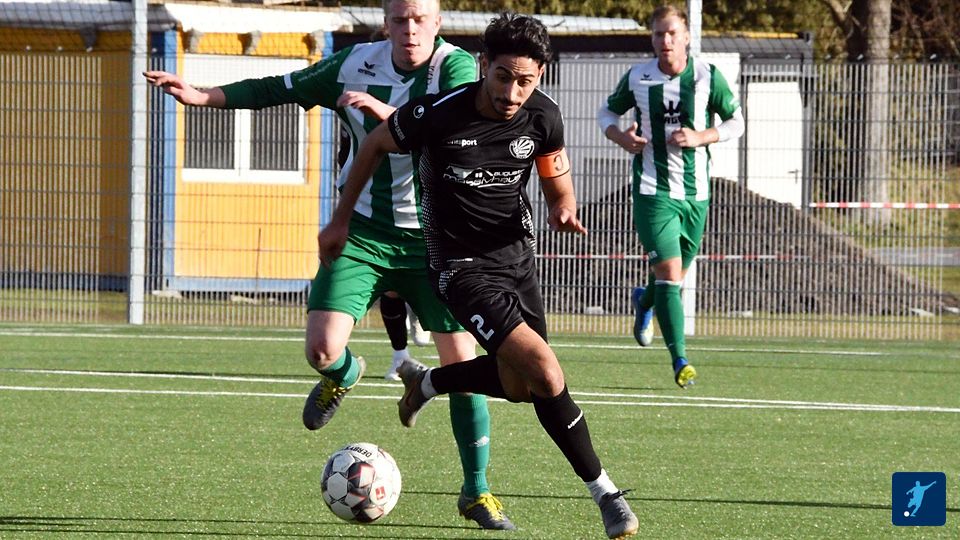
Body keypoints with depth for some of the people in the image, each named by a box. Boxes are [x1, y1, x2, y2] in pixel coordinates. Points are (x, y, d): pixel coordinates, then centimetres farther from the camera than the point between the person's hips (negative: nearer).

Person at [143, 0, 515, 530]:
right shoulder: (355, 65, 0)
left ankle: (476, 491, 10)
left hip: (432, 241, -2)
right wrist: (201, 97, 4)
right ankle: (344, 374, 27)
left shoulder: (456, 68, -12)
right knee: (322, 350, -14)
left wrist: (385, 111, -41)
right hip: (363, 233, 2)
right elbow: (279, 89, 11)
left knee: (462, 361, -6)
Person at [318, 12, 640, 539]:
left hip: (515, 253, 6)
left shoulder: (542, 117, -10)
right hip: (461, 264, -6)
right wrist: (341, 219, 5)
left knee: (517, 385, 14)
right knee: (546, 375, -19)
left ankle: (426, 381, 41)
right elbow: (375, 145, -2)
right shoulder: (437, 115, -21)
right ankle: (603, 492, -6)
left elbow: (558, 185, 6)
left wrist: (563, 210, -18)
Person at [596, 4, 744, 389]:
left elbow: (736, 122, 6)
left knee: (675, 276, 16)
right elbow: (607, 113, 13)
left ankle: (644, 301, 53)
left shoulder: (708, 77, -3)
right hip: (654, 191, -2)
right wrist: (621, 137, -9)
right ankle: (680, 360, -15)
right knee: (669, 271, -16)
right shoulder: (637, 78, -3)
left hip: (695, 192, 2)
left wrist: (701, 137, -12)